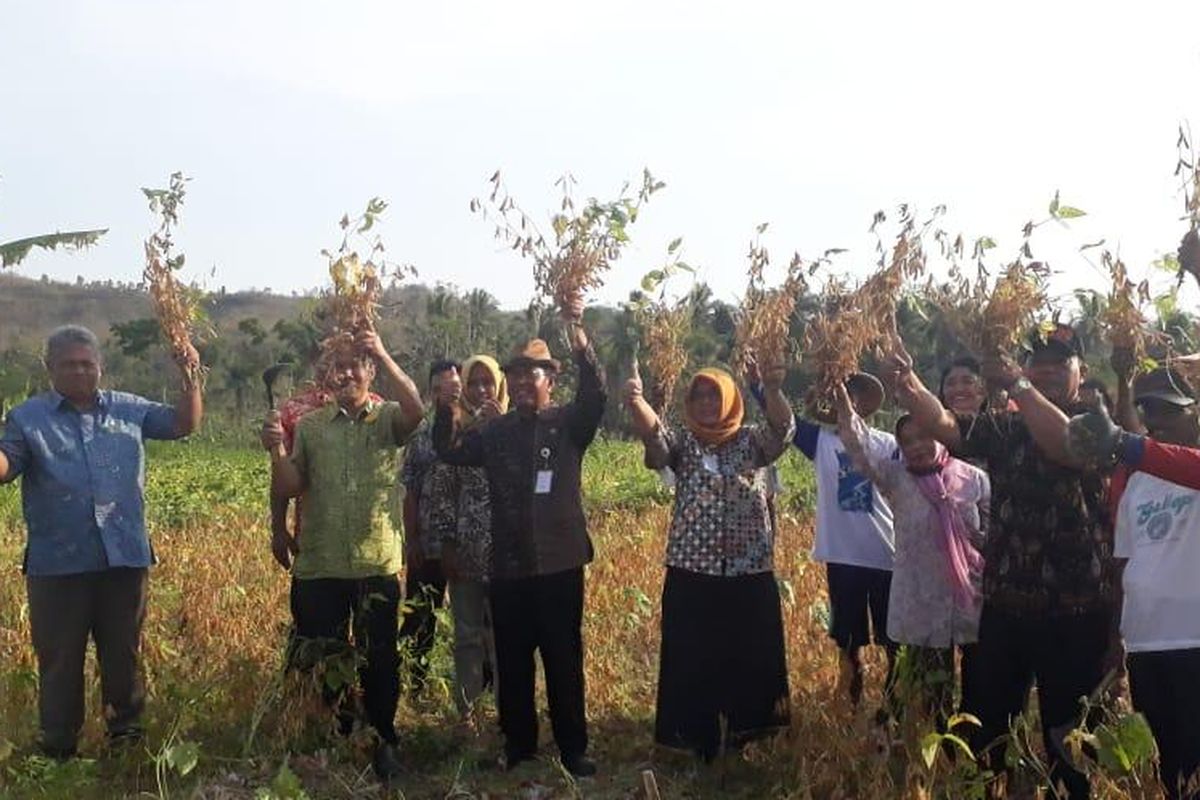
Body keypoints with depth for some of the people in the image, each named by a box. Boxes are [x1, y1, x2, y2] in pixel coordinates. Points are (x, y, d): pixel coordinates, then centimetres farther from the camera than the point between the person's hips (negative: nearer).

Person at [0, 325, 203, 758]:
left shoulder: (128, 410, 10)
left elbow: (183, 424, 10)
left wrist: (190, 378, -5)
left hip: (125, 559, 2)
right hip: (58, 565, -2)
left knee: (124, 656, 13)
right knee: (59, 660, 9)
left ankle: (128, 739, 28)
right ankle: (58, 751, 23)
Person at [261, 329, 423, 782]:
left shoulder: (388, 419, 2)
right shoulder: (310, 427, 8)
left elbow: (416, 411, -22)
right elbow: (288, 489, 3)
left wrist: (384, 355, -30)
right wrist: (276, 449, -15)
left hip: (378, 565, -2)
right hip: (319, 567, 2)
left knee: (380, 660, 8)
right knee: (324, 660, 11)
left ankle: (382, 742, 24)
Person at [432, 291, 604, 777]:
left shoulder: (569, 424, 0)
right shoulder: (495, 432, 11)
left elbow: (595, 394, -18)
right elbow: (449, 451, 1)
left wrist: (577, 334, -32)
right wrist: (446, 403, -16)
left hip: (558, 563, -3)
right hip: (507, 566, 3)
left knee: (565, 662, 4)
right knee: (512, 663, 11)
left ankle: (574, 751, 16)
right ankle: (518, 749, 23)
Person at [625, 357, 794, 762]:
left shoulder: (753, 440, 6)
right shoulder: (682, 442, 5)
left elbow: (783, 428, -14)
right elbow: (653, 433, -15)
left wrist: (773, 391, -35)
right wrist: (635, 401, -37)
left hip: (750, 575, 0)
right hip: (692, 574, 0)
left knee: (751, 660, 8)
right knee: (692, 662, 4)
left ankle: (745, 734, 24)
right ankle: (699, 740, 17)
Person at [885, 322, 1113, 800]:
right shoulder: (1005, 428, 8)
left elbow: (1067, 445, -25)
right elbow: (944, 425, -8)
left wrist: (1016, 385, -33)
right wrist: (908, 384, -26)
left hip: (1076, 610, -3)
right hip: (1004, 603, 4)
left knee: (1069, 736, 7)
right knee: (988, 722, 12)